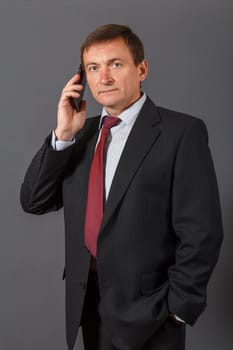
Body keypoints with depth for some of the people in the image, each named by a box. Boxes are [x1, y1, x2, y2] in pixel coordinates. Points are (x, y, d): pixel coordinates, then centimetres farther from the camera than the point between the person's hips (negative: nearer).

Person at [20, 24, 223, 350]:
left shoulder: (182, 131, -12)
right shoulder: (82, 132, 6)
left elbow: (201, 233, -14)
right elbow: (33, 201, 1)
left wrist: (176, 309, -11)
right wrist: (63, 135, -10)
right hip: (87, 303, 6)